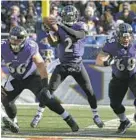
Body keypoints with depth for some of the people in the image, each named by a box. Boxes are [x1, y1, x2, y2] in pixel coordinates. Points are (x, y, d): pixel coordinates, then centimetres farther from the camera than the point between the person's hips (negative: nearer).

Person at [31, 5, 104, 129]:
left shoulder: (80, 26, -7)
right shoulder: (60, 28, -2)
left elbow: (78, 35, -29)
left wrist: (63, 26, -37)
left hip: (77, 65, -1)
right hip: (63, 65, 1)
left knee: (89, 90, 0)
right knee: (50, 90, -5)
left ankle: (96, 115, 15)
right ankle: (39, 114, 3)